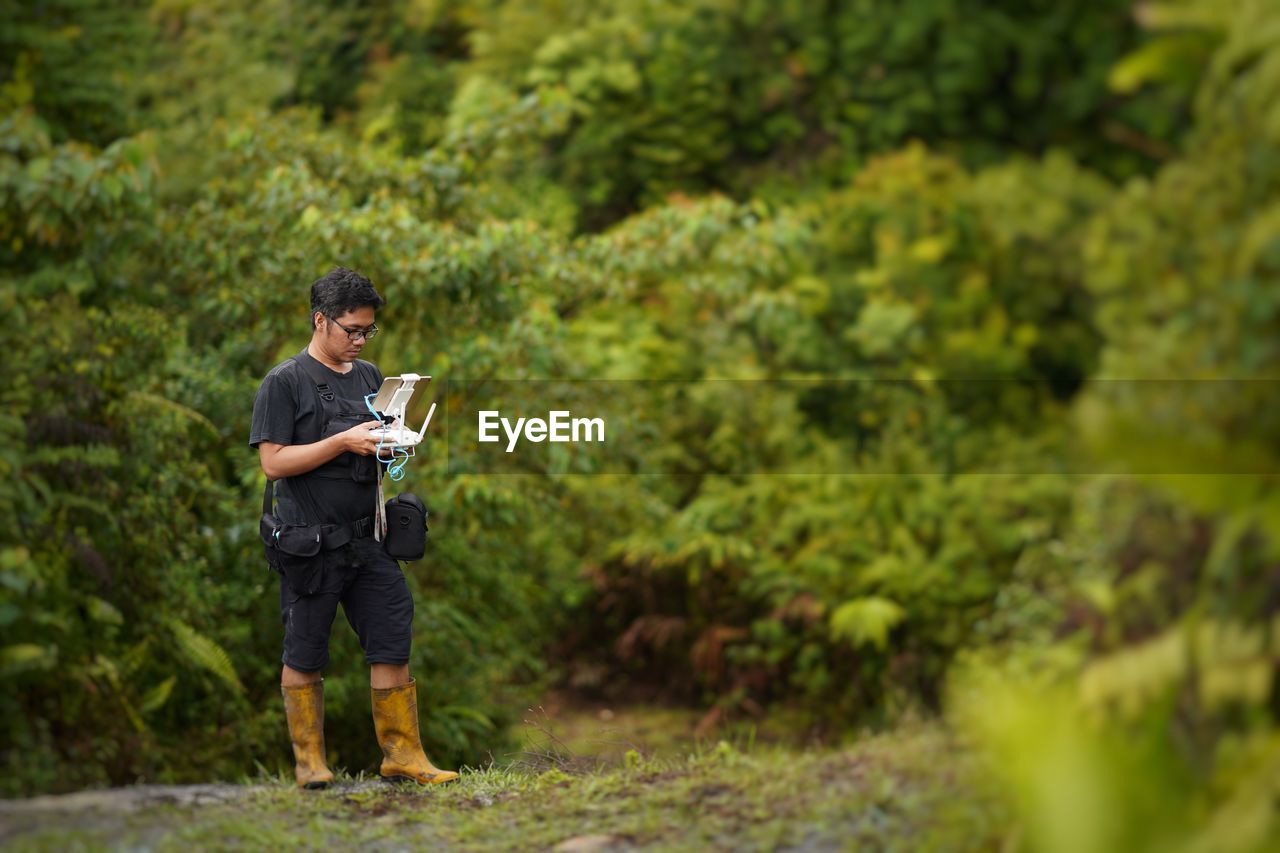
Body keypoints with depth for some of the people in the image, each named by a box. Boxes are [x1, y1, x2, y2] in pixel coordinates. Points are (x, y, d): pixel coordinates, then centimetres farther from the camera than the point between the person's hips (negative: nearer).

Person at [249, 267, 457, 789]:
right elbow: (274, 461, -13)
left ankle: (403, 755, 7)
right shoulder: (284, 382, -6)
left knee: (392, 643, 2)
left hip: (368, 540, 6)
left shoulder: (368, 376, 14)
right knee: (305, 656, 3)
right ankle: (309, 761, 13)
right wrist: (344, 442, -20)